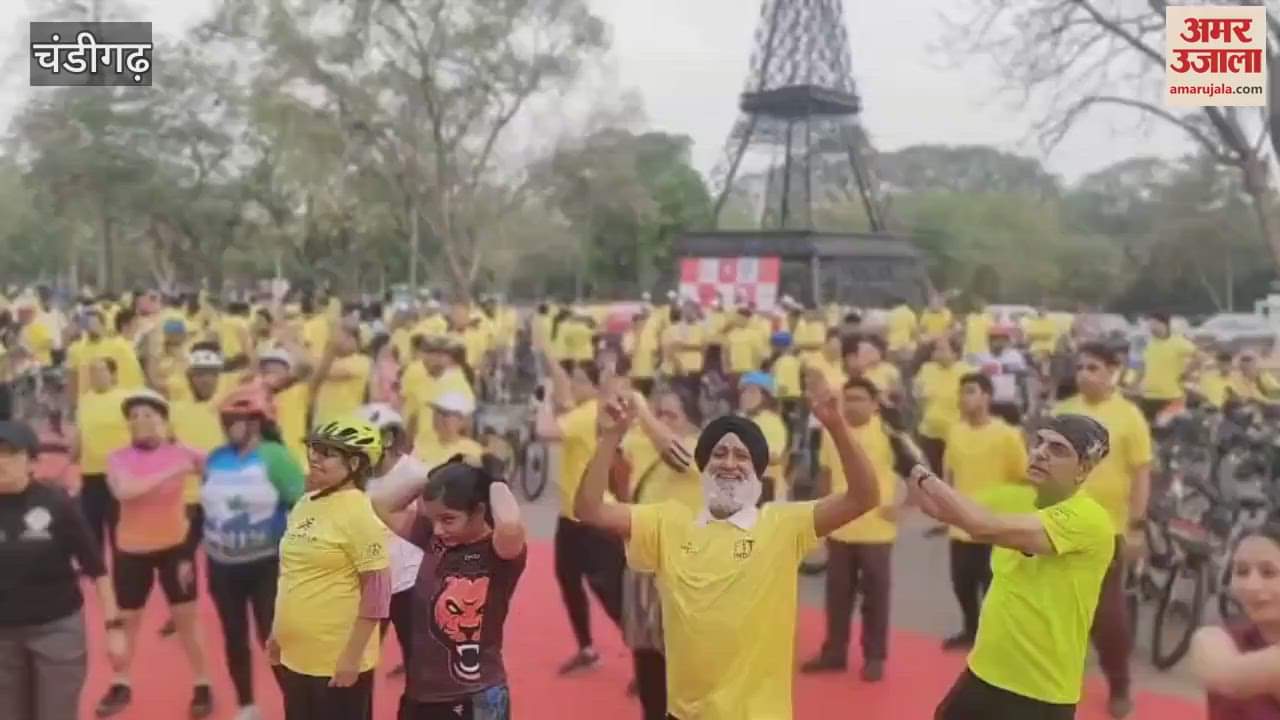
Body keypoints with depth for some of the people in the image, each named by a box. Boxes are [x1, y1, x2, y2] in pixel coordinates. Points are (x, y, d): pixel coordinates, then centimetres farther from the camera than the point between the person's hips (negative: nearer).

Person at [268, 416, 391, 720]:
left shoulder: (360, 513, -17)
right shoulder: (305, 503, 6)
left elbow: (377, 591, -18)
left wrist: (352, 655, -18)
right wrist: (277, 633, 18)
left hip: (337, 661, -8)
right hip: (296, 655, 8)